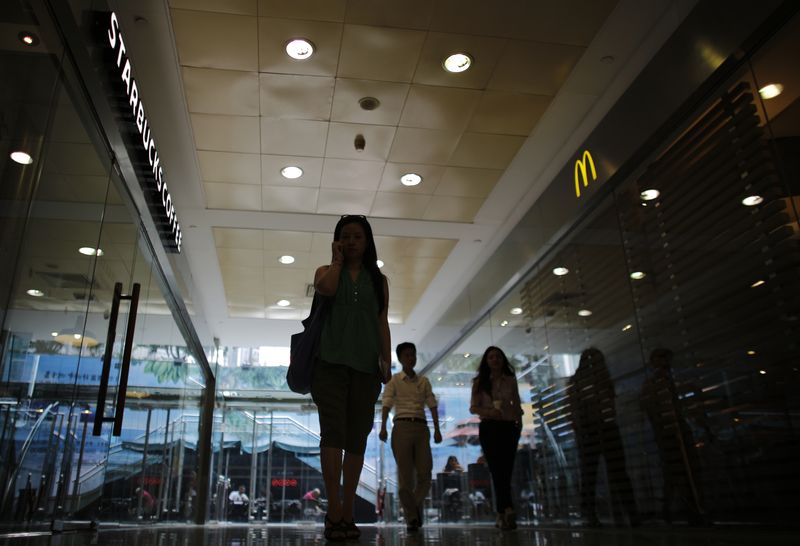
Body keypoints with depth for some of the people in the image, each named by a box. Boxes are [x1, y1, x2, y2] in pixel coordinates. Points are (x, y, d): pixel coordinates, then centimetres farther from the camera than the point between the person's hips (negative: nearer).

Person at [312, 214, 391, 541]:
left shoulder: (378, 280, 17)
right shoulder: (326, 271, 13)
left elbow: (382, 322, 12)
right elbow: (326, 289, -12)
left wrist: (386, 360, 2)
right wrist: (337, 260, 3)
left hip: (365, 365, 2)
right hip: (330, 361, -2)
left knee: (357, 438, 1)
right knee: (333, 431, -13)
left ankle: (347, 513, 6)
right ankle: (334, 511, -14)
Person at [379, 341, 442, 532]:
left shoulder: (424, 381, 15)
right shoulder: (394, 380, 6)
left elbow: (432, 406, 11)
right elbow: (386, 405, -4)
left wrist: (437, 429, 0)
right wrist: (383, 427, -17)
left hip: (421, 427, 3)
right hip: (402, 427, -3)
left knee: (425, 473, -4)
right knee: (405, 474, -3)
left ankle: (414, 506, 23)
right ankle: (411, 517, 9)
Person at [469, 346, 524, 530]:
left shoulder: (511, 380, 9)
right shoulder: (480, 382, 4)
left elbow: (517, 405, 14)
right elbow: (473, 407, -1)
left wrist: (519, 424, 1)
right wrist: (488, 412, -20)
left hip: (509, 427, 1)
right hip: (489, 428, -1)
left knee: (504, 470, -3)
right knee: (498, 470, -7)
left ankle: (502, 514, -4)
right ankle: (507, 510, -12)